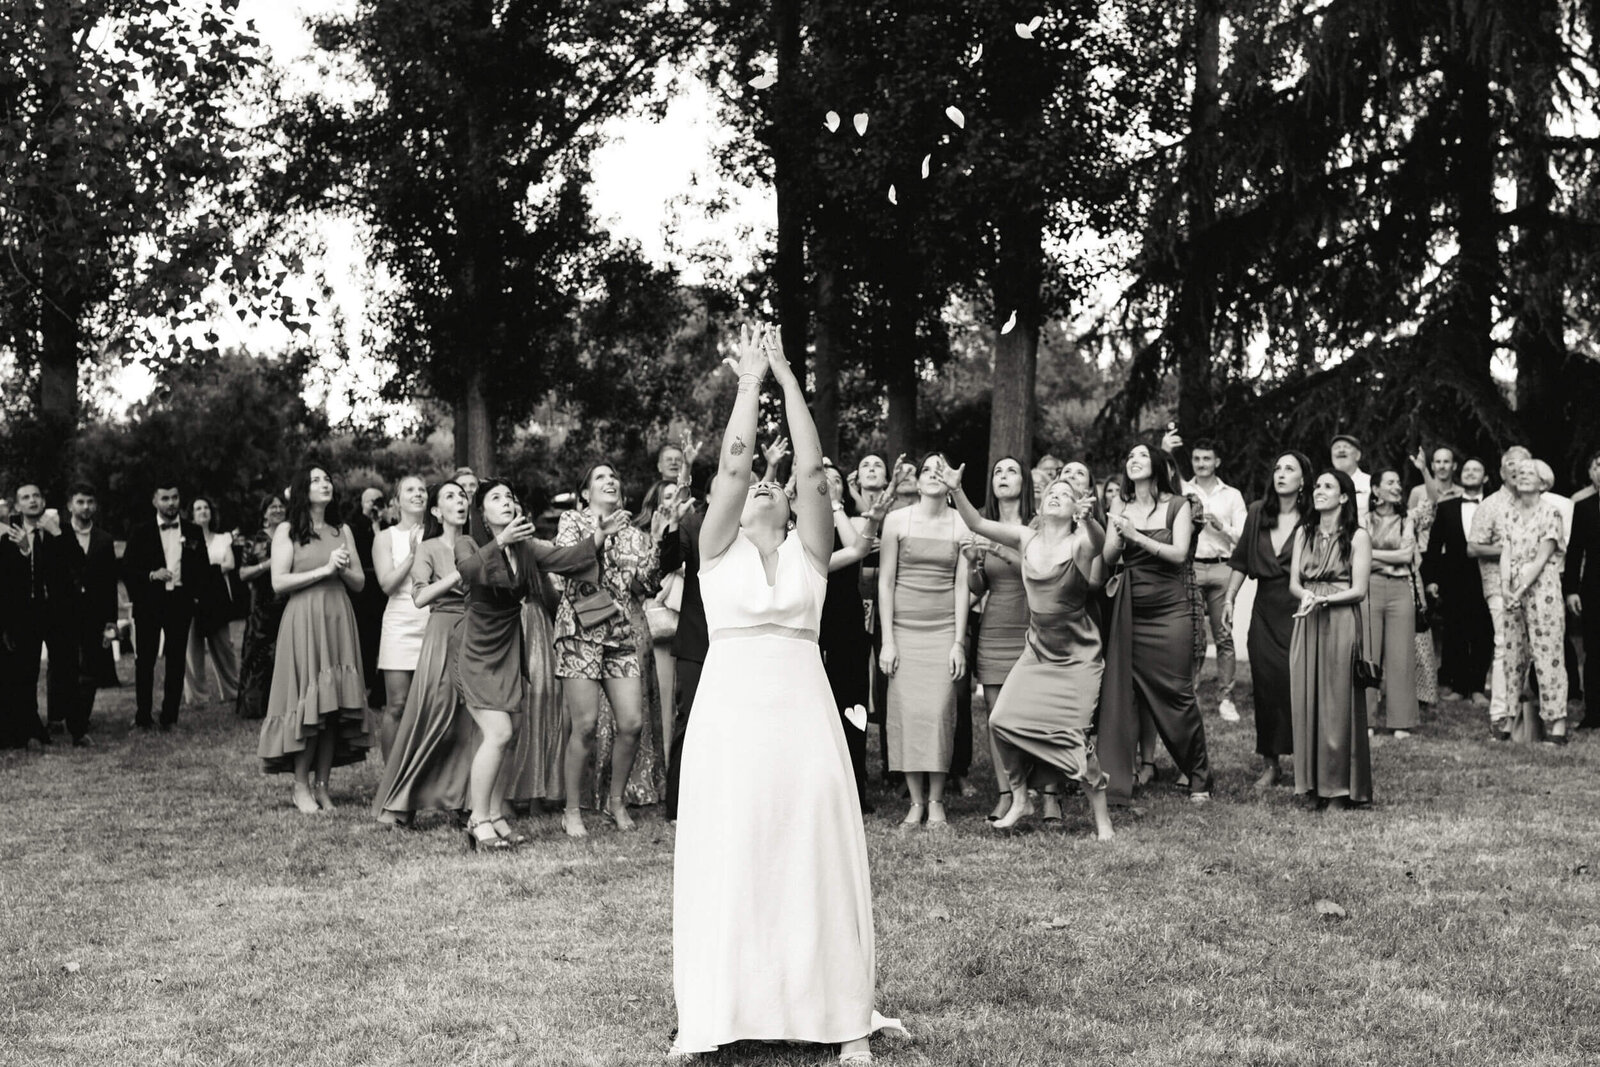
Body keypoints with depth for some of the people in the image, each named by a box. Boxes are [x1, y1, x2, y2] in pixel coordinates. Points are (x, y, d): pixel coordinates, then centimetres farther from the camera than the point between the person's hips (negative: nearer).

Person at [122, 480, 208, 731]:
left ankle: (169, 717, 8)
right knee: (144, 661, 0)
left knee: (176, 661, 2)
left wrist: (191, 593, -2)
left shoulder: (193, 532, 8)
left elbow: (203, 567, 11)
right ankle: (143, 717, 8)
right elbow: (127, 568, 1)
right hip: (149, 602, -1)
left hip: (180, 602, 1)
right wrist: (151, 575, -14)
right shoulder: (141, 531, 3)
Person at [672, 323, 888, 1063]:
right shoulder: (718, 548, 9)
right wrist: (751, 378, 5)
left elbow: (812, 470, 0)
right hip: (728, 710, 0)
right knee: (725, 860, 2)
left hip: (803, 711, 1)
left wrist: (787, 376, 3)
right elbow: (733, 461, -1)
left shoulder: (809, 551, 10)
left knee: (813, 858, 2)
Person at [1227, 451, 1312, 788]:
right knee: (1265, 683, 4)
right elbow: (1241, 561, 13)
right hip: (1264, 610, 4)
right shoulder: (1257, 513, 8)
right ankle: (1270, 763, 13)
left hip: (1299, 610, -4)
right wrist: (1230, 599, 10)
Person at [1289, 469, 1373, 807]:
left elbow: (1359, 589, -5)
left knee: (1339, 702, -2)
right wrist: (1307, 595, -13)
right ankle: (1314, 784, 8)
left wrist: (1323, 600, -17)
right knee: (1306, 700, 2)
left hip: (1341, 624, -4)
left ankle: (1344, 785, 5)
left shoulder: (1357, 536, 0)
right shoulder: (1304, 533, 13)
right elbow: (1294, 583, 8)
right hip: (1307, 624, 4)